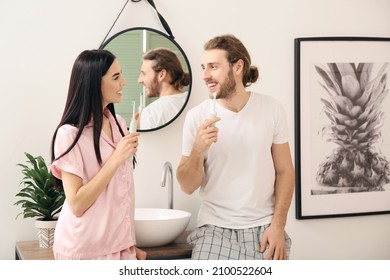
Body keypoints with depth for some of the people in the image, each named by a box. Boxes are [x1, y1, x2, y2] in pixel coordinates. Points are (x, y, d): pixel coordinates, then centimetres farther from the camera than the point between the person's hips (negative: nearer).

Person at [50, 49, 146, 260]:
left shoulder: (119, 124, 4)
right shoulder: (70, 134, -15)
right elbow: (76, 204, -18)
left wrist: (130, 244, 12)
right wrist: (117, 159, -20)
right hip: (84, 250, -6)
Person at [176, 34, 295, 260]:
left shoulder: (272, 109, -2)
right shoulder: (197, 116, -5)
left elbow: (284, 171, 2)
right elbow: (188, 186, -3)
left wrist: (278, 225, -7)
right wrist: (197, 151, -21)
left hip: (263, 228, 1)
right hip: (215, 229, 0)